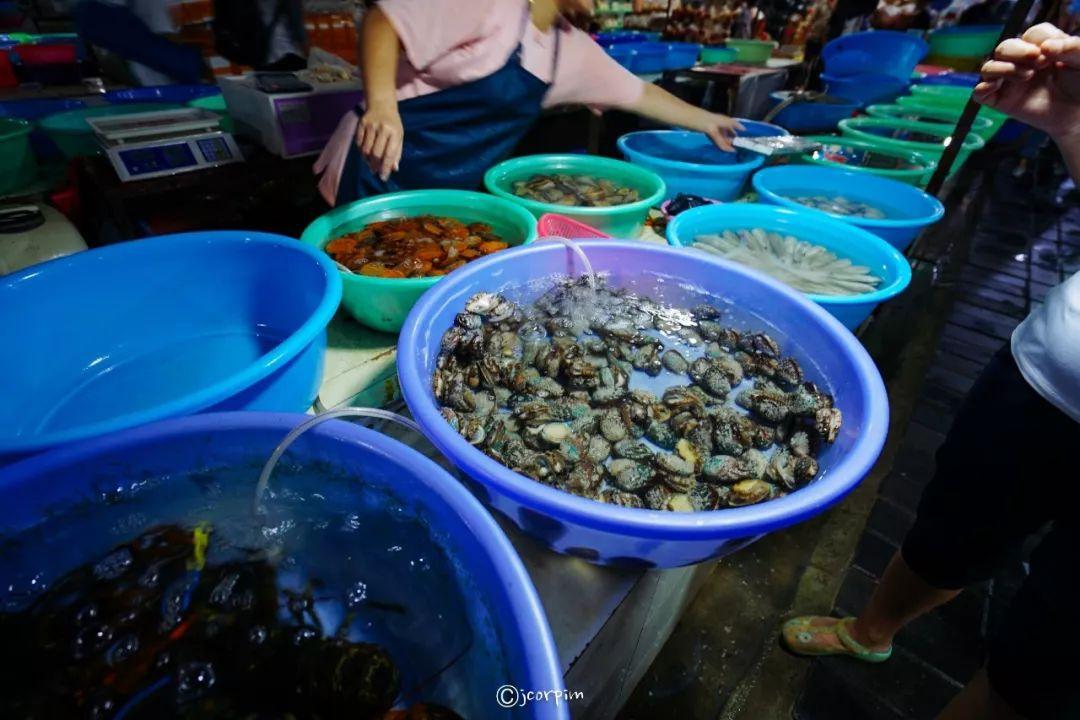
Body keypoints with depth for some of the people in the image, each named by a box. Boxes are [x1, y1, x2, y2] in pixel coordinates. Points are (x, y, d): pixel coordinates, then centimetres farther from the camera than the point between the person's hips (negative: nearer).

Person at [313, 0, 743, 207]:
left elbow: (637, 93, 17)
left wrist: (706, 122, 22)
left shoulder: (572, 50, 8)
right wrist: (381, 105, -35)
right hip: (386, 168, -6)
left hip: (456, 192, 7)